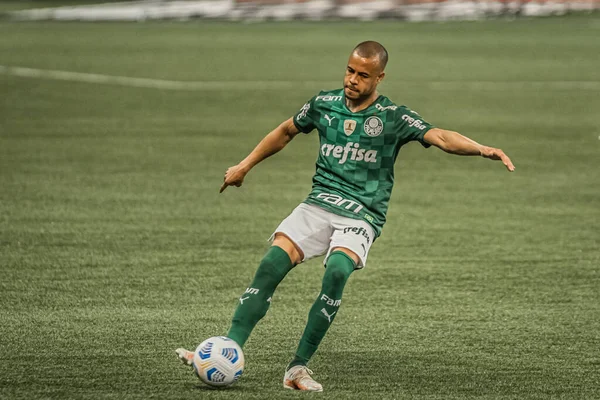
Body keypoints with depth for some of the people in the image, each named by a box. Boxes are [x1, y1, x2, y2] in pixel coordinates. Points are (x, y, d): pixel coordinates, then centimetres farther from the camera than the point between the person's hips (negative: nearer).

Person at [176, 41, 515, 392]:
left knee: (338, 270, -32)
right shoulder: (325, 104, 9)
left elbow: (441, 138, -15)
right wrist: (245, 166, 29)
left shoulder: (393, 117, -2)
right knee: (272, 264, -20)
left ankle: (298, 367, -25)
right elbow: (286, 131, 26)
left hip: (361, 217, -3)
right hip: (319, 204, 3)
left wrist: (483, 149, -32)